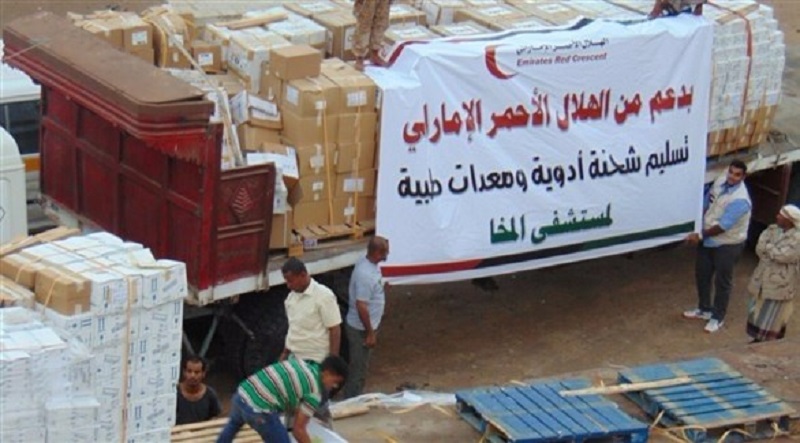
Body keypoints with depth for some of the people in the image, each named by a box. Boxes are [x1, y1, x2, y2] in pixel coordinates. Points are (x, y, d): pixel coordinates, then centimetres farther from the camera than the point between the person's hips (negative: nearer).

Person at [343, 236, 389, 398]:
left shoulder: (368, 264, 2)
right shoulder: (365, 274, -29)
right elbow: (361, 306, -28)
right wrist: (370, 333, -21)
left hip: (366, 326, 10)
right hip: (361, 329, -10)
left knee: (360, 367, 20)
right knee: (359, 369, 2)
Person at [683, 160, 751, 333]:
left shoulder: (740, 200, -30)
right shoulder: (721, 181, -6)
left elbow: (722, 226, -29)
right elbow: (706, 203, 9)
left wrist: (701, 236, -20)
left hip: (728, 244, -8)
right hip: (709, 239, 8)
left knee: (722, 281, 6)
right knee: (702, 274, 19)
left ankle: (718, 318, 22)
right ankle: (704, 309, 38)